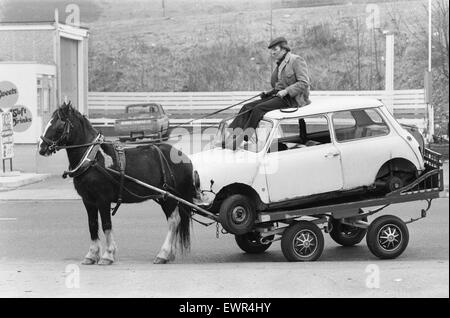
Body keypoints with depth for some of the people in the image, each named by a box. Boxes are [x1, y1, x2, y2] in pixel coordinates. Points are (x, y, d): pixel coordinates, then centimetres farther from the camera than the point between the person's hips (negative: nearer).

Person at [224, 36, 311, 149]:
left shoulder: (296, 60, -6)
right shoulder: (280, 64, 21)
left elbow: (304, 83, -14)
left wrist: (286, 91, -21)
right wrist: (269, 93, 9)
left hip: (292, 99, -9)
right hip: (279, 96, 9)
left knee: (259, 108, -27)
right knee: (247, 107, -11)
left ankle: (241, 139, -27)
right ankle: (233, 135, -24)